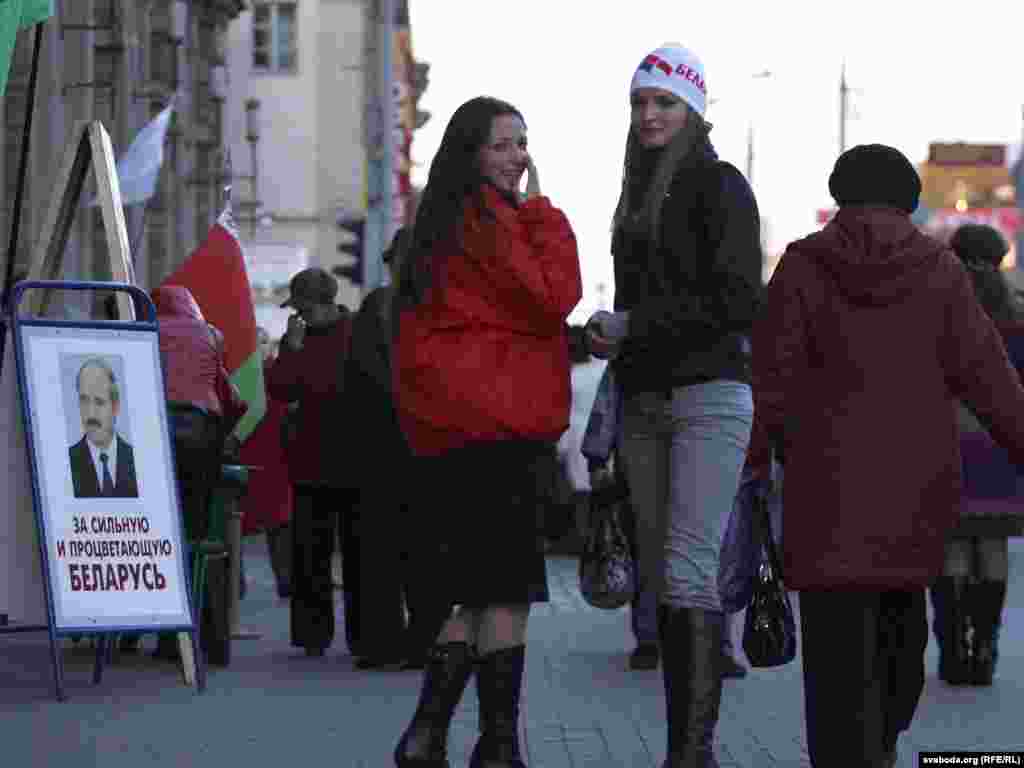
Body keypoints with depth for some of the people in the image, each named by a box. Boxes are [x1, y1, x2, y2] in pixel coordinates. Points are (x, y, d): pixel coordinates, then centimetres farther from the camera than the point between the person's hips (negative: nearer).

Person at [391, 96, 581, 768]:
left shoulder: (445, 219, 20)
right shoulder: (487, 215, -10)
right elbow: (555, 294, -15)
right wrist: (539, 208, -6)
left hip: (446, 432, 10)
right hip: (491, 424, -10)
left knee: (478, 594, 12)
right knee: (510, 593, -6)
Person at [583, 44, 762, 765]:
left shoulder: (719, 185, -4)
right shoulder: (639, 192, 19)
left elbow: (737, 301, -13)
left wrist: (634, 326, -12)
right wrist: (609, 331, 7)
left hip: (709, 389, -8)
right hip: (644, 400, 8)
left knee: (689, 570, -15)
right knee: (660, 574, 5)